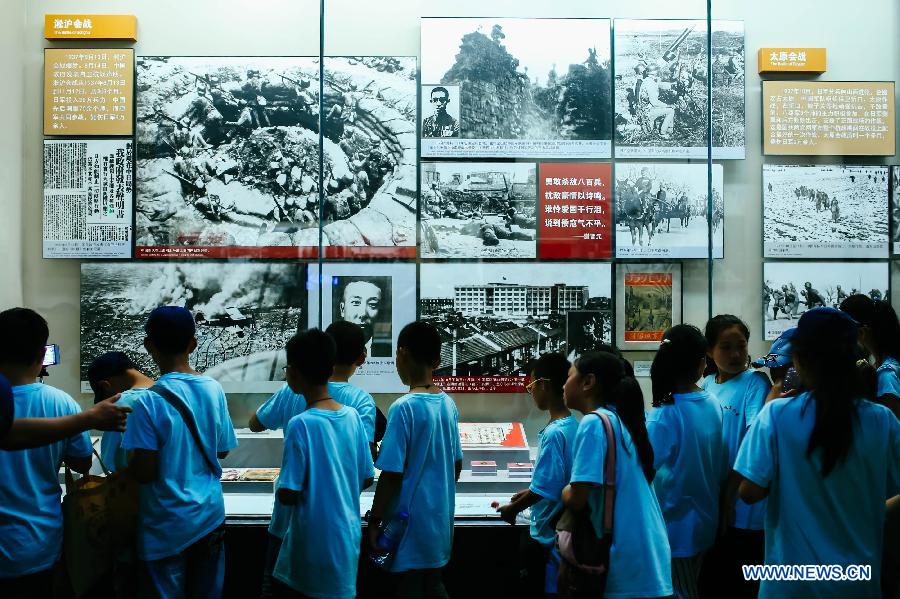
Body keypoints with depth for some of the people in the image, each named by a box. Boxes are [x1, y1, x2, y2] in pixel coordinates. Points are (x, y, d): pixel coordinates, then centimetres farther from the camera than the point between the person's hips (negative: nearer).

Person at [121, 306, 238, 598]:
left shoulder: (148, 401, -18)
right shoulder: (214, 389, -3)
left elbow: (144, 473, -18)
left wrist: (130, 461, 1)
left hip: (167, 525, -4)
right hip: (210, 514, 4)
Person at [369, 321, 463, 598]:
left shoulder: (404, 408, -19)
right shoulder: (448, 404, 2)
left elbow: (392, 475, -18)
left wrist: (374, 521, -9)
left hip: (410, 523, -6)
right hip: (440, 518, 6)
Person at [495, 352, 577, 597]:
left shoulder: (553, 433, -22)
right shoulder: (573, 427, 4)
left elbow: (544, 489, -22)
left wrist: (513, 508, -7)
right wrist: (529, 493, 19)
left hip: (549, 538, -8)